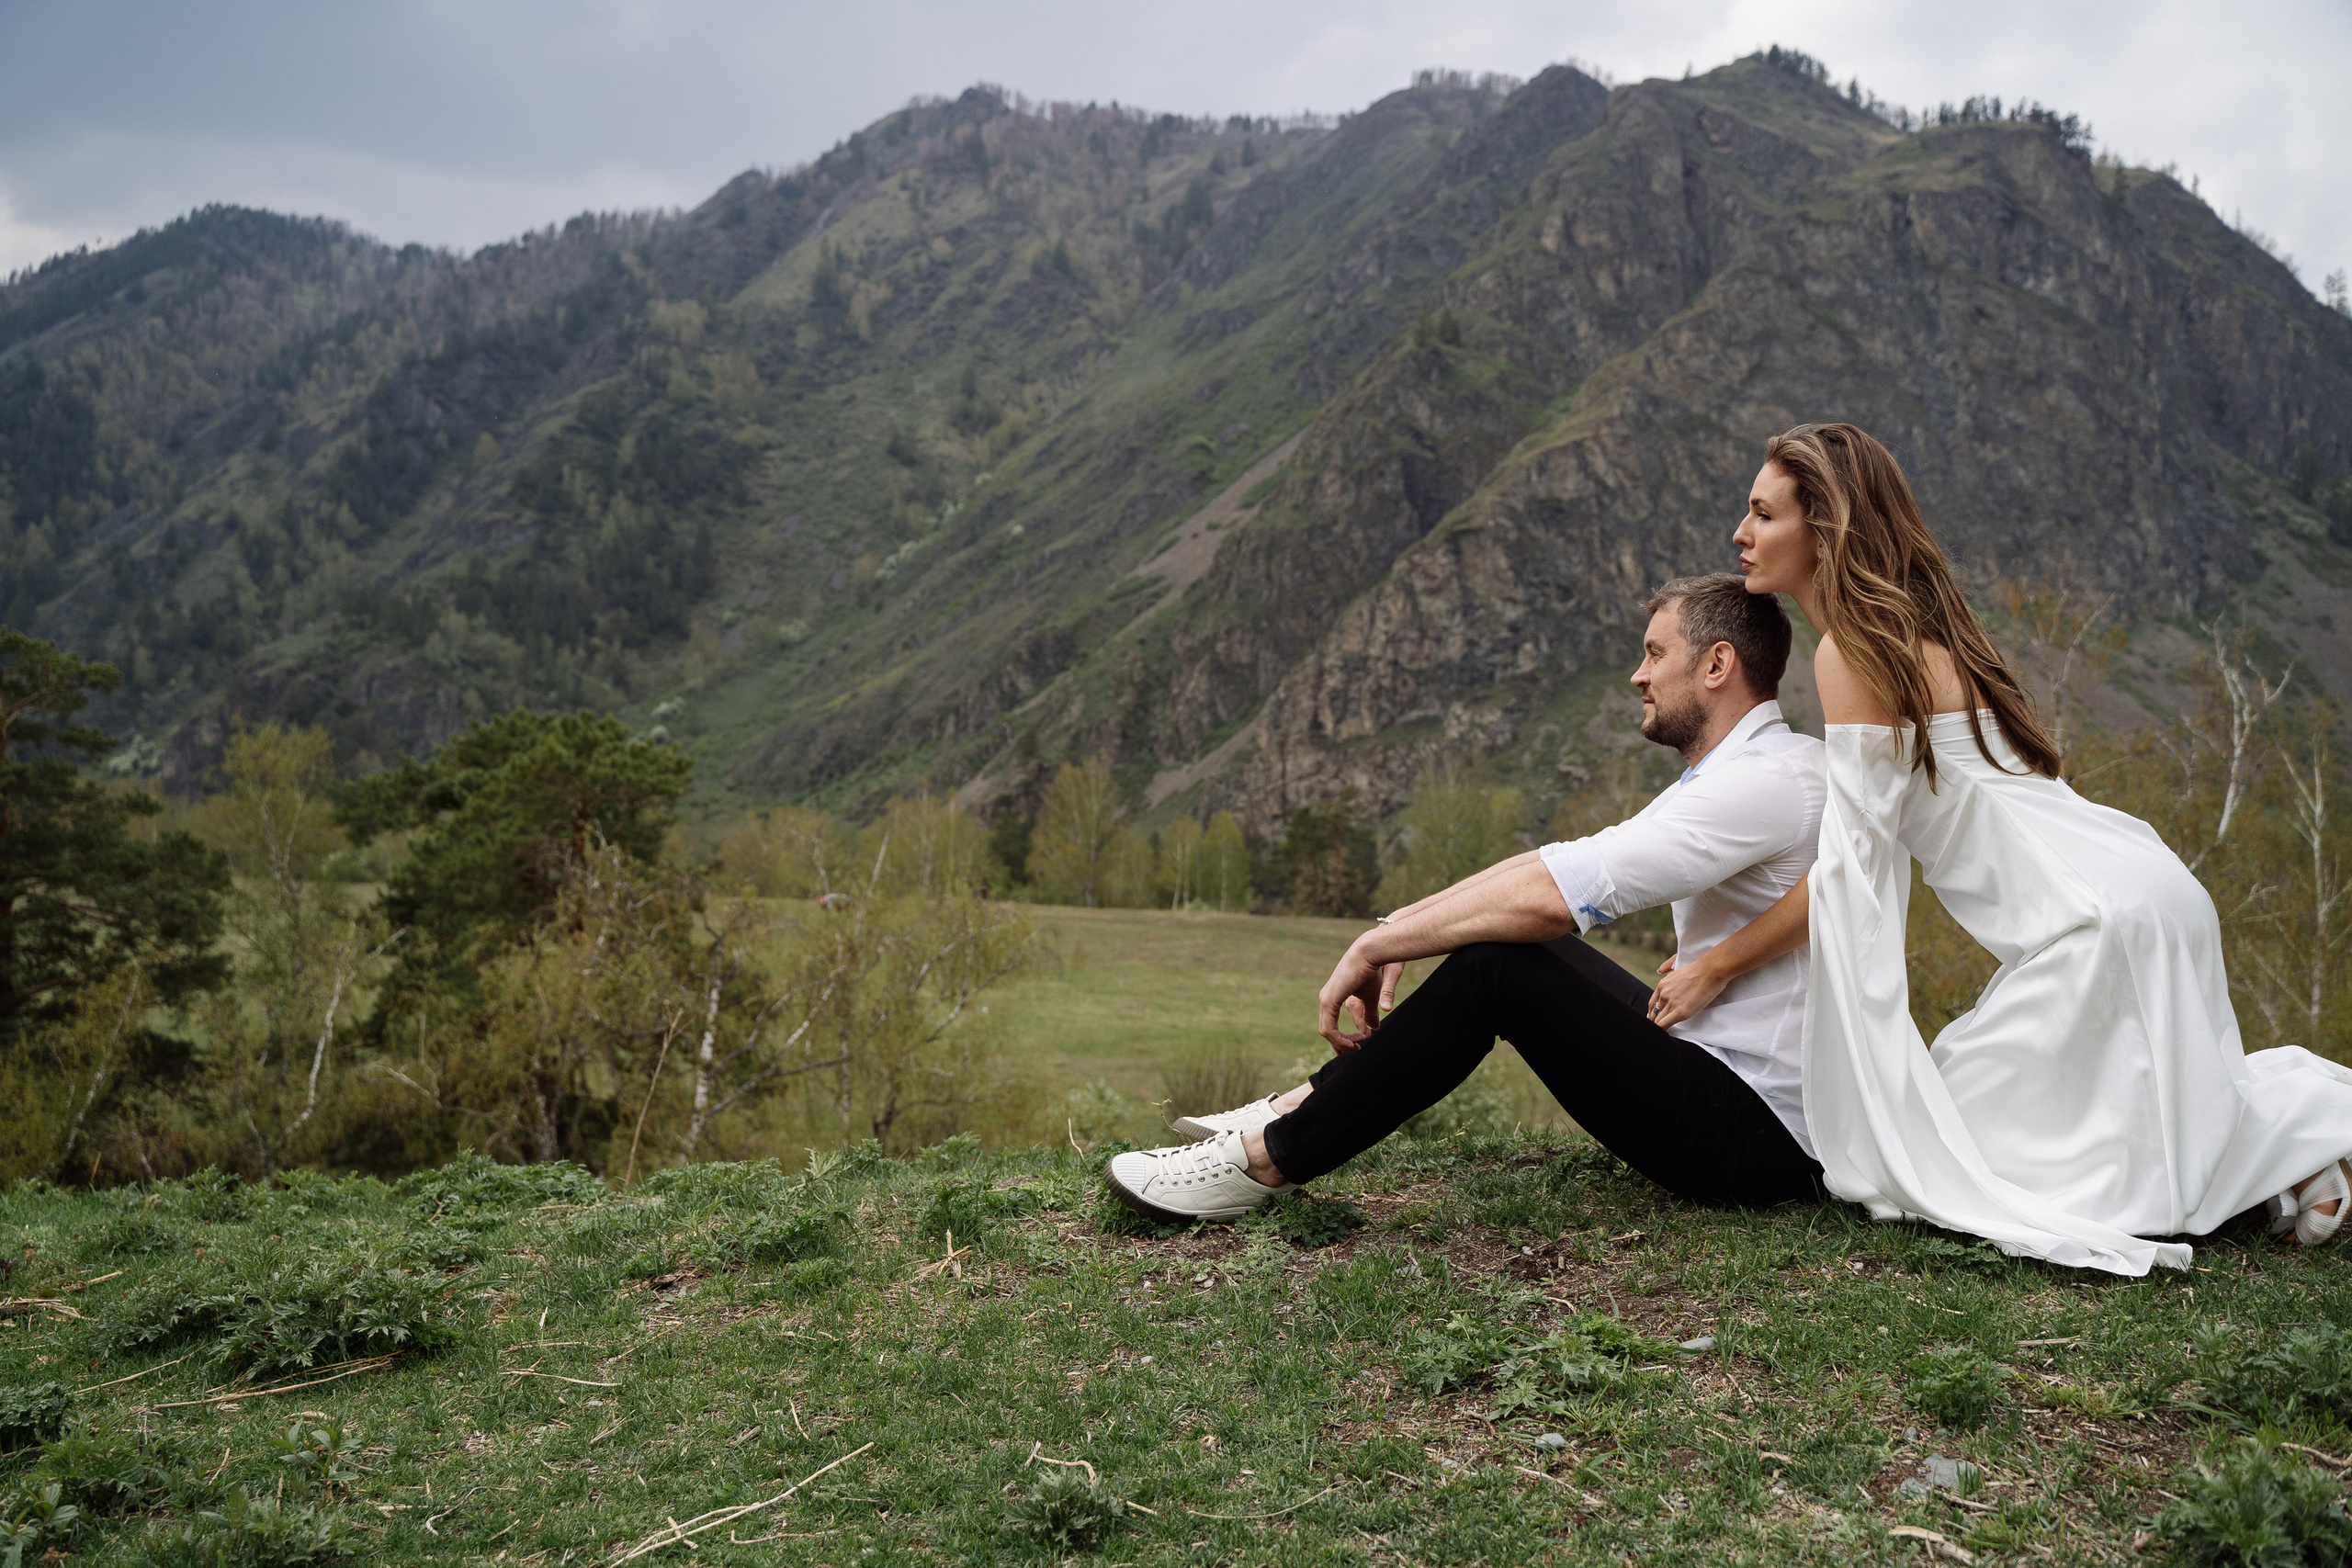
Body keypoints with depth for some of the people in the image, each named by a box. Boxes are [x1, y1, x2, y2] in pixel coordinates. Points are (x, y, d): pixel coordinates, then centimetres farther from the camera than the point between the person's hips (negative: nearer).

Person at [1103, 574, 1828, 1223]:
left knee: (1495, 965, -20)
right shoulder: (1724, 778, 15)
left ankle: (1269, 1160, -11)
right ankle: (1309, 1108, 11)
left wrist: (1376, 946, -20)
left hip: (1759, 1137, -10)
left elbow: (1559, 889, -28)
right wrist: (1402, 929, 2)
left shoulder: (1771, 779, -19)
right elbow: (1561, 869, 13)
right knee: (1507, 940, 12)